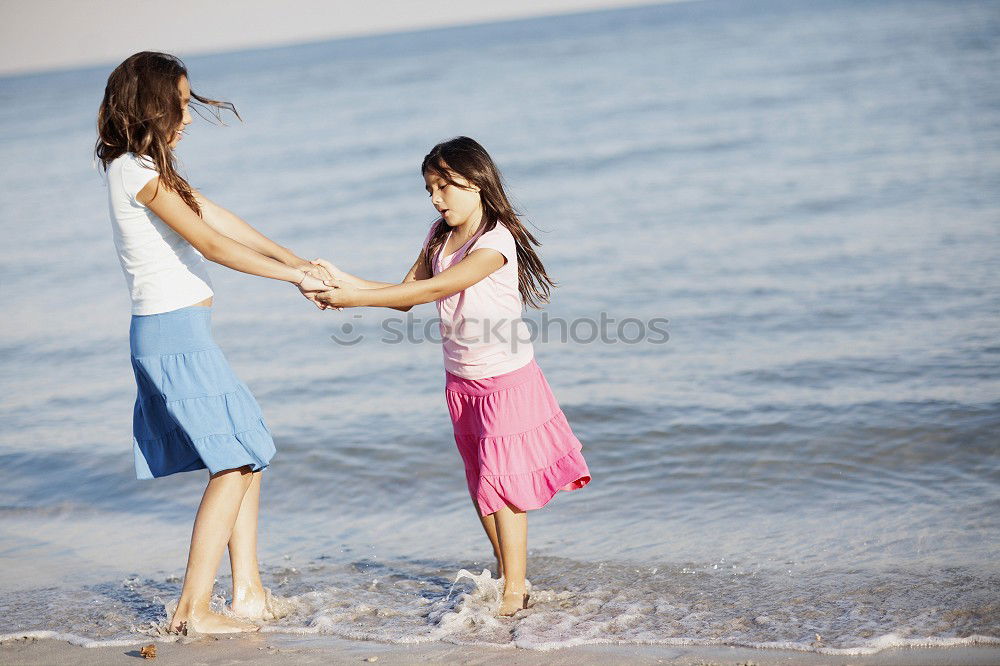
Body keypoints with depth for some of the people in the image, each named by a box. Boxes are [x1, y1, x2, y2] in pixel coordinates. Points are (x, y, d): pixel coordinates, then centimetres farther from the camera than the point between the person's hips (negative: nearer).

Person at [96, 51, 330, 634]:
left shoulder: (145, 167, 16)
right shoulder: (138, 171, -14)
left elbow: (221, 218, 15)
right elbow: (211, 243, -18)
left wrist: (297, 260, 9)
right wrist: (296, 276, -13)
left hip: (176, 336, 10)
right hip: (176, 336, -10)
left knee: (248, 453, 13)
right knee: (236, 462, -7)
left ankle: (249, 593, 16)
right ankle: (192, 609, -4)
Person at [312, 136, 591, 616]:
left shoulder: (496, 242, -20)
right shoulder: (439, 236, 5)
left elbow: (438, 288, -30)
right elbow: (406, 295, 2)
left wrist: (356, 299, -32)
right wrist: (347, 282, -14)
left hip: (507, 380, -7)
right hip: (462, 382, 8)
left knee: (501, 483, -7)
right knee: (481, 485, 13)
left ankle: (515, 590, 0)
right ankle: (504, 573, 27)